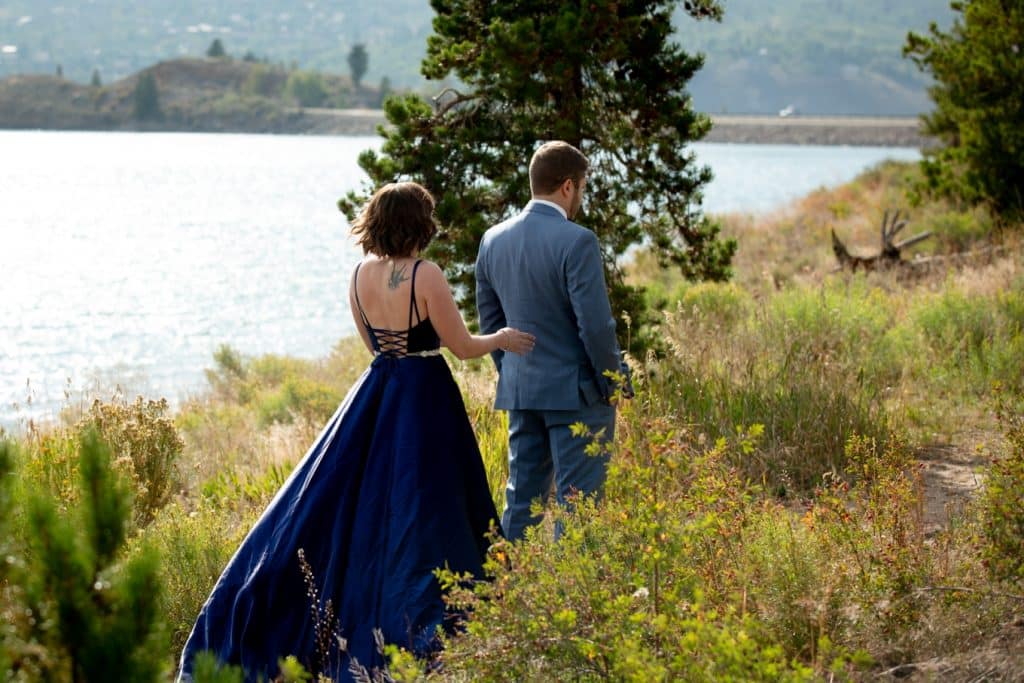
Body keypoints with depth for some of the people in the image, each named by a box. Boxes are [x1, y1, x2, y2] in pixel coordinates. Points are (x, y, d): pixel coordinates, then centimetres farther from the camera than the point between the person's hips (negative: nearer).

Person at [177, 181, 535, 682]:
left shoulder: (360, 275, 3)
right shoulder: (426, 276, -16)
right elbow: (463, 347, -9)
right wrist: (500, 339, 9)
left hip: (374, 396, 6)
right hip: (425, 401, -6)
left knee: (336, 502, 14)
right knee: (420, 514, 0)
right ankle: (414, 639, 2)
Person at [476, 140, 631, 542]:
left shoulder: (493, 240, 5)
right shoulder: (576, 241, -16)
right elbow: (595, 324, -17)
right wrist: (614, 382, -4)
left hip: (519, 389, 7)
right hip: (575, 390, -7)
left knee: (522, 496, 14)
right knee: (577, 500, -1)